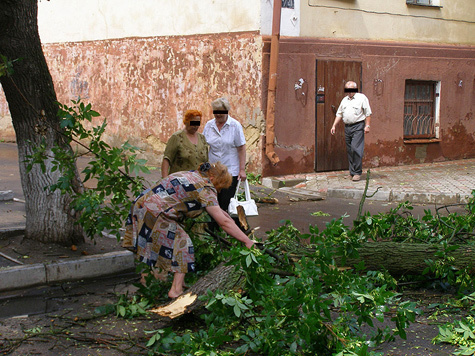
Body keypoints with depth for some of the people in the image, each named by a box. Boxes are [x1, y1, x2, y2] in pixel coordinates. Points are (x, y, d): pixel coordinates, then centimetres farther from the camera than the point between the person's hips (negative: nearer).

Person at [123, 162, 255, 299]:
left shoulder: (191, 175, 18)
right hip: (155, 215, -10)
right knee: (182, 244, -2)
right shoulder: (205, 189, -10)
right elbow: (223, 222, -11)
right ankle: (176, 290, -2)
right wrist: (247, 241, -8)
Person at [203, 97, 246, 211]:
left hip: (231, 171, -3)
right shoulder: (209, 125, 7)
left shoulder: (235, 125, -3)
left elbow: (241, 148, -4)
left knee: (226, 204, -6)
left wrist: (242, 169, -10)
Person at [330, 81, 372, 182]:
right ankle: (352, 172, 13)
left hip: (358, 126, -6)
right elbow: (339, 114, 21)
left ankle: (357, 172, -9)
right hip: (347, 127, 6)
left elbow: (368, 113, -3)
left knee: (356, 149, -14)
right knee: (349, 150, 6)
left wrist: (367, 125, -11)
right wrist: (334, 126, 13)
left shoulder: (362, 98, 1)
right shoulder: (344, 100, 19)